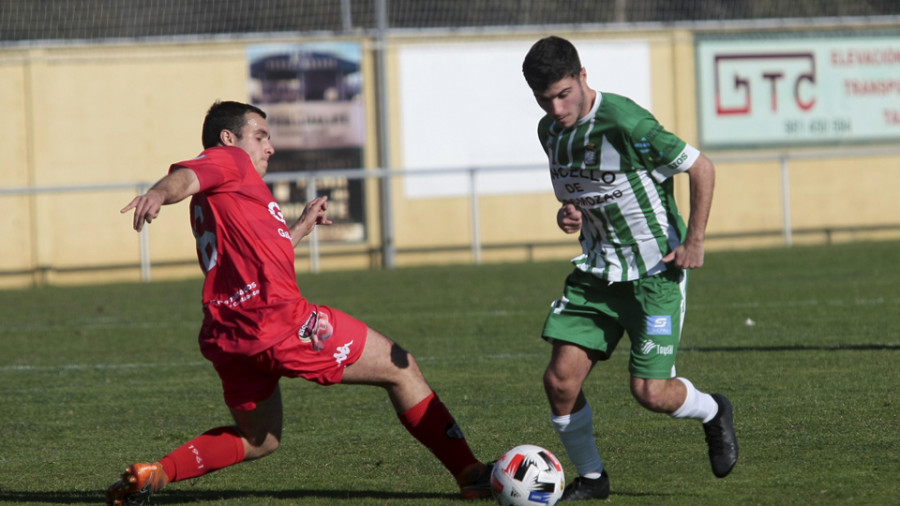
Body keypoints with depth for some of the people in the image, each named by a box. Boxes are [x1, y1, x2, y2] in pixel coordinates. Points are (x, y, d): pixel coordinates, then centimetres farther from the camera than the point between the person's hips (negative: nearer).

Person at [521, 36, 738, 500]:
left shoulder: (624, 123, -22)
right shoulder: (550, 131, 2)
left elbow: (702, 169, -14)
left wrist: (694, 242, -11)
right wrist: (569, 212, -1)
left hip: (656, 271, -6)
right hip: (596, 270, 6)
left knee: (650, 392, -11)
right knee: (560, 379, -6)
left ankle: (713, 413, 23)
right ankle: (590, 476, 15)